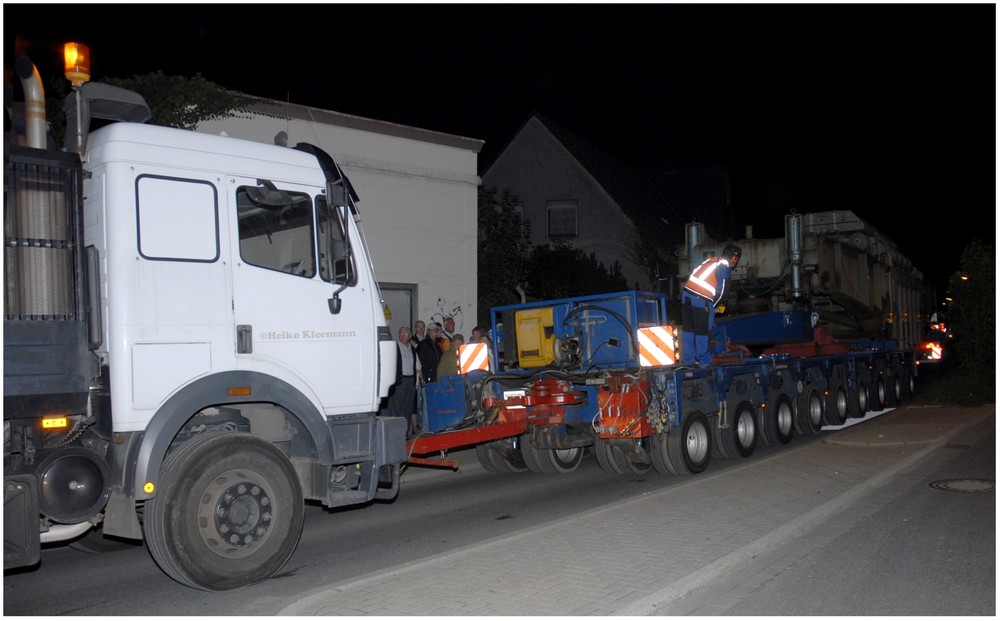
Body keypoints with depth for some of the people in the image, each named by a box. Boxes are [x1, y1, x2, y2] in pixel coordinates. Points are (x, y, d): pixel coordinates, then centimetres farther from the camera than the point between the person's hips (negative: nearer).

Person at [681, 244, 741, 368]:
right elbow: (722, 292, -6)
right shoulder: (726, 268, -1)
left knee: (688, 329, 13)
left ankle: (687, 359, 18)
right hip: (701, 299, -7)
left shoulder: (710, 260, 21)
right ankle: (703, 360, 12)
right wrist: (713, 306, 9)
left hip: (687, 293, 7)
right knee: (702, 331, 4)